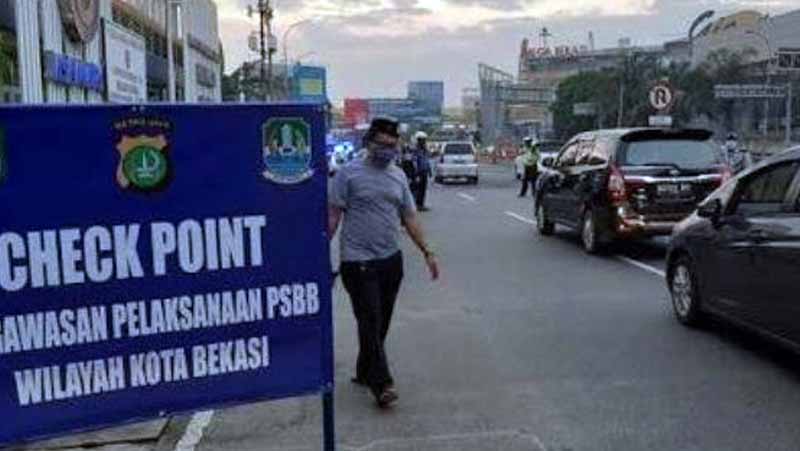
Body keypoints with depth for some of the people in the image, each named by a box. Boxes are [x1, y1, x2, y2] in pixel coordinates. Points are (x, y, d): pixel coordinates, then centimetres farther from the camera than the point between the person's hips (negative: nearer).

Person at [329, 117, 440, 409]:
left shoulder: (398, 176, 11)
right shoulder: (349, 174, -5)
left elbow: (409, 217, 14)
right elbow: (334, 215, -5)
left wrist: (427, 252, 9)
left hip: (391, 260, 6)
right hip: (359, 261, -6)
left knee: (381, 324, 13)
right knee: (370, 324, -5)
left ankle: (364, 373, 28)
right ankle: (381, 383, 1)